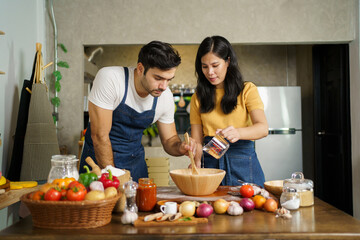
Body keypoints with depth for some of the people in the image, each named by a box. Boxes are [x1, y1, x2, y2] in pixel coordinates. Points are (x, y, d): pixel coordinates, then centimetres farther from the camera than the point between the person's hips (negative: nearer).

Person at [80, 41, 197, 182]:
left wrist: (180, 147, -18)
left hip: (135, 163, 4)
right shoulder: (110, 78, -24)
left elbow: (169, 139, 4)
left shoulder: (166, 96, -9)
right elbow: (100, 135, -23)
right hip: (99, 160, -4)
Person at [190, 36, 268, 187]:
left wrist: (238, 132, -32)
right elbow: (197, 139, 5)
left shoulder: (247, 90, 2)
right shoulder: (198, 97, 10)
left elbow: (263, 128, -12)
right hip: (211, 163, 2)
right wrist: (196, 162, -15)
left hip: (244, 164, -1)